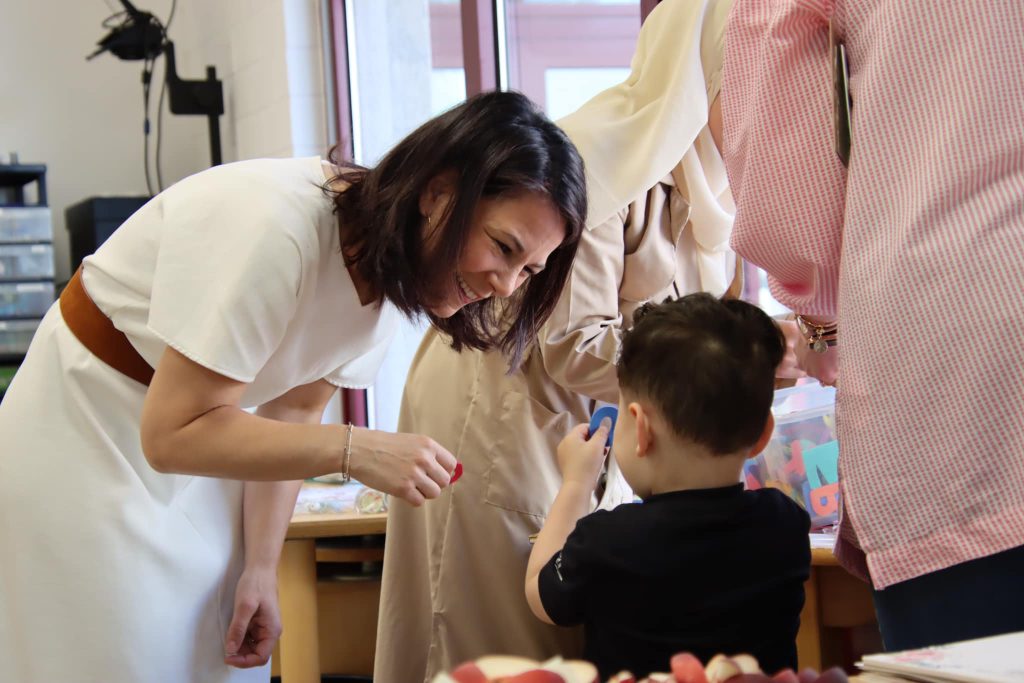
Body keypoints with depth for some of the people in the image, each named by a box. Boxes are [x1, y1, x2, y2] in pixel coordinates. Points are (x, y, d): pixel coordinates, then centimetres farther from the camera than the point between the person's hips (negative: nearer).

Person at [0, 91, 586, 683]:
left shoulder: (387, 275, -6)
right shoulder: (277, 228, -33)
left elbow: (293, 411, 2)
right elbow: (173, 434, -30)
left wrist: (262, 567, -5)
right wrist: (356, 452, -34)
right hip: (85, 449, -7)